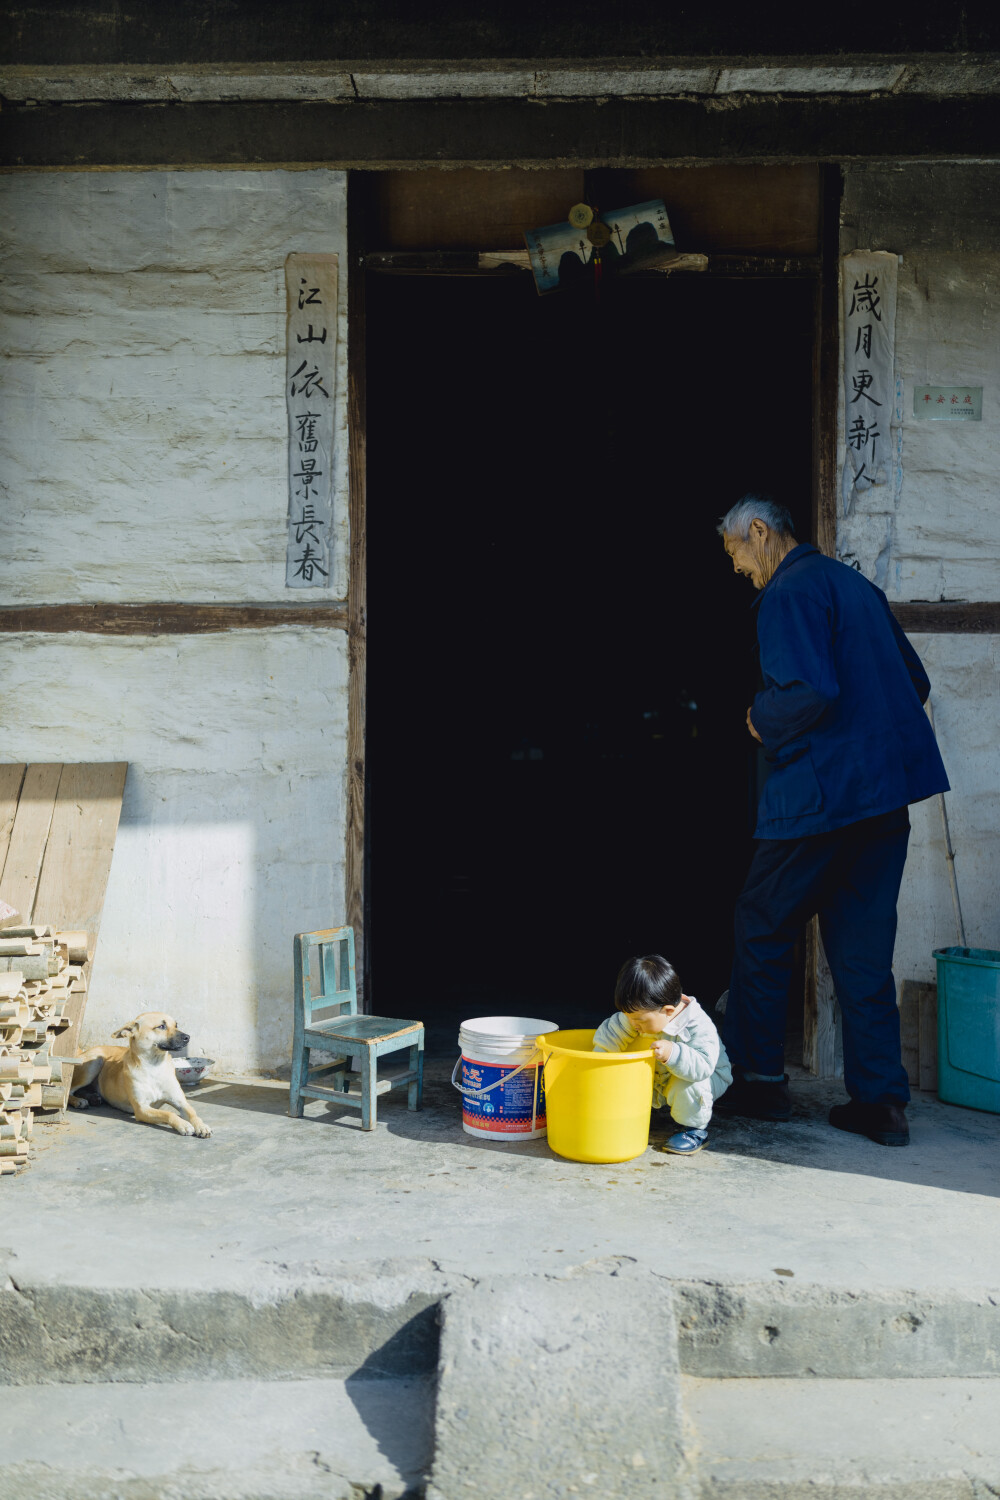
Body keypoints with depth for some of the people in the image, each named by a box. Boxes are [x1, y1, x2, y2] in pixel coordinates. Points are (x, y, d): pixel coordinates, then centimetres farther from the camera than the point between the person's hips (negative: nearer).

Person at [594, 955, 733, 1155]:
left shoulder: (699, 1026, -35)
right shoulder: (643, 1014, -19)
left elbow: (703, 1066, -43)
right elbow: (610, 1034, -12)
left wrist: (672, 1053, -56)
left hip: (707, 1076, -5)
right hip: (660, 1078, 5)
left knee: (688, 1086, -35)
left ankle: (695, 1129, -9)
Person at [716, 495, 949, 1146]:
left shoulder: (789, 593, -9)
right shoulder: (858, 586, 18)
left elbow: (808, 693, -23)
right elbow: (915, 682, 20)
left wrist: (761, 720, -4)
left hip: (818, 794, -8)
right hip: (887, 794, 8)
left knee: (763, 931, 8)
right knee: (863, 948, 11)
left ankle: (759, 1078, 17)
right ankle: (881, 1099, 12)